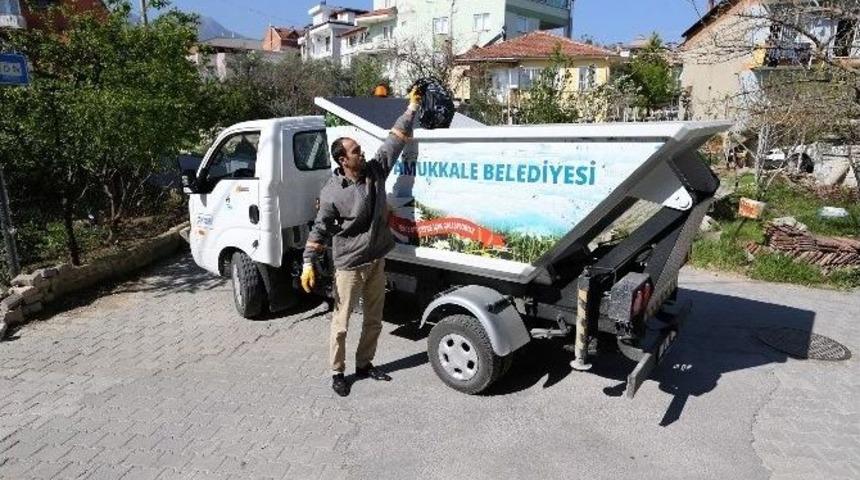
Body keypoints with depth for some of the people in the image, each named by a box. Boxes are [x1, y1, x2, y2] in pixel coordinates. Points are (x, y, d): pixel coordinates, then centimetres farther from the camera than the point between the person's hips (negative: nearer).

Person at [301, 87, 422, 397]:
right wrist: (308, 264, -11)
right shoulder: (332, 193, -15)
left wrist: (412, 108, 4)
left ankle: (364, 365, 35)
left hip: (377, 262, 6)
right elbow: (320, 230, -9)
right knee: (341, 323, 7)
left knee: (374, 321, 17)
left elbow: (395, 141, 3)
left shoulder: (375, 170, -2)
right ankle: (337, 372, 25)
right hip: (349, 266, -6)